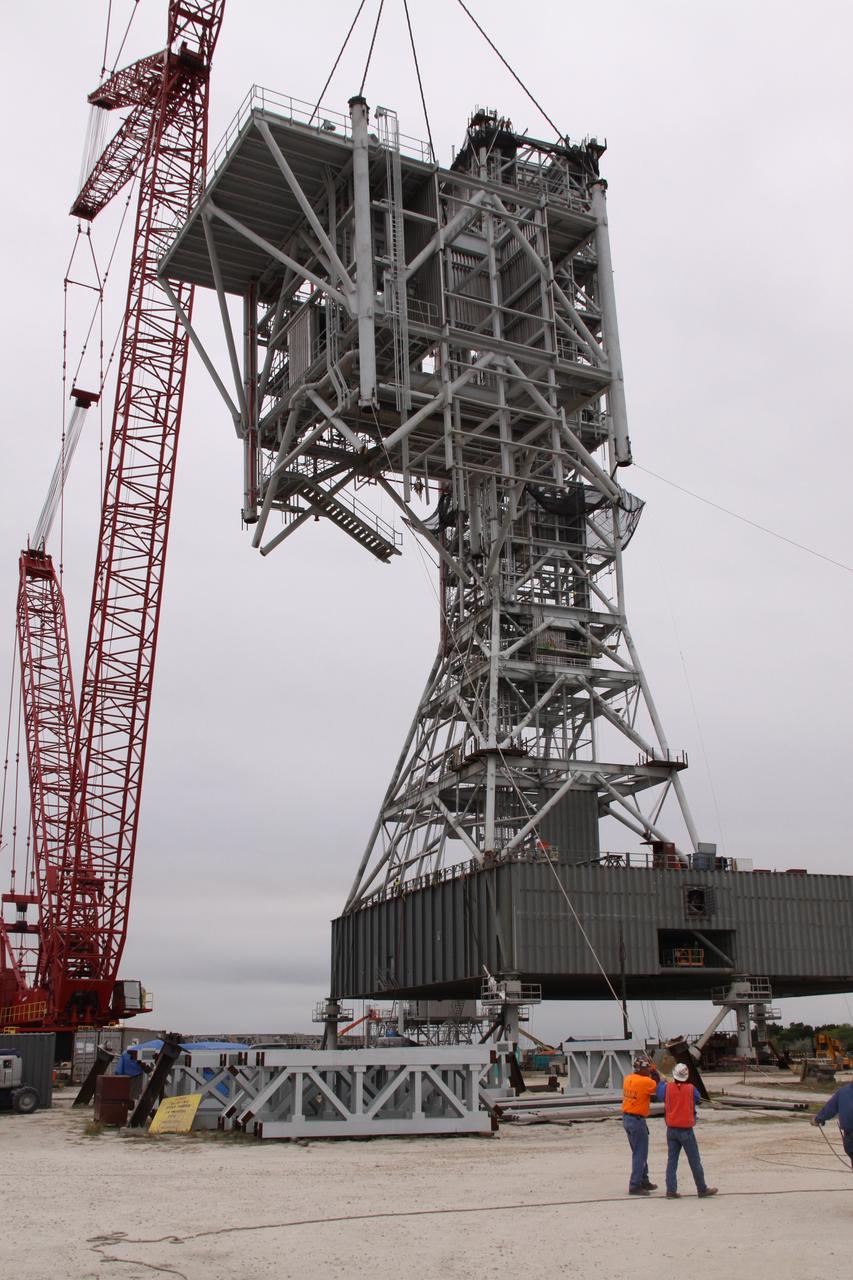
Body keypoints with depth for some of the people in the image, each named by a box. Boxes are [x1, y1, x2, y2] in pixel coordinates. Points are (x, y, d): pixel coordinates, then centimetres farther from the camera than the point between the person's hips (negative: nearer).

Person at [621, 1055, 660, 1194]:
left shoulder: (628, 1079, 3)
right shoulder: (646, 1081, -19)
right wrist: (654, 1073, 5)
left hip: (626, 1118, 8)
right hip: (637, 1120, -8)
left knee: (639, 1152, 20)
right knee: (640, 1155, 2)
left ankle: (644, 1181, 31)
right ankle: (634, 1186, 3)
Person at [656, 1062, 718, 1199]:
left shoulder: (667, 1088, -5)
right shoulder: (690, 1089, -11)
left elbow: (658, 1095, 15)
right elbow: (698, 1099, 8)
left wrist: (662, 1082, 33)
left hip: (671, 1130, 3)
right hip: (686, 1130, -3)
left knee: (672, 1160, 7)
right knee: (694, 1161, 8)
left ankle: (671, 1190, 4)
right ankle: (702, 1189, 17)